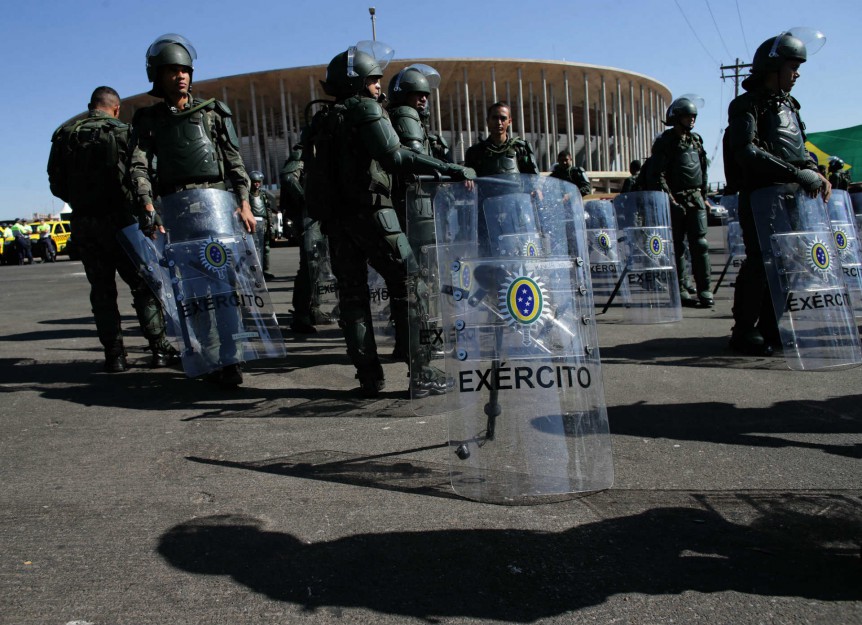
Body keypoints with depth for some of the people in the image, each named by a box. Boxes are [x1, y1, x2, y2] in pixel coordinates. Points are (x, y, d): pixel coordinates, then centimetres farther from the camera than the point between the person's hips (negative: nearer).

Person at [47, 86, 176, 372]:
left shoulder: (65, 135, 9)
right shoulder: (123, 133, -4)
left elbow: (56, 183, 8)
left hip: (82, 221, 4)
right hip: (119, 218, -3)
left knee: (101, 288, 9)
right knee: (142, 284, 3)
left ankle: (114, 354, 7)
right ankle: (160, 348, 2)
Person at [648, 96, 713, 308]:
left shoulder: (696, 140, 15)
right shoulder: (664, 142, -3)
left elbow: (703, 170, 22)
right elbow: (658, 175, -10)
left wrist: (704, 195, 16)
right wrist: (670, 200, -17)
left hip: (696, 199, 5)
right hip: (675, 200, -4)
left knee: (700, 244, -3)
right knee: (678, 247, 0)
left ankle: (704, 290, -1)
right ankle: (681, 290, 7)